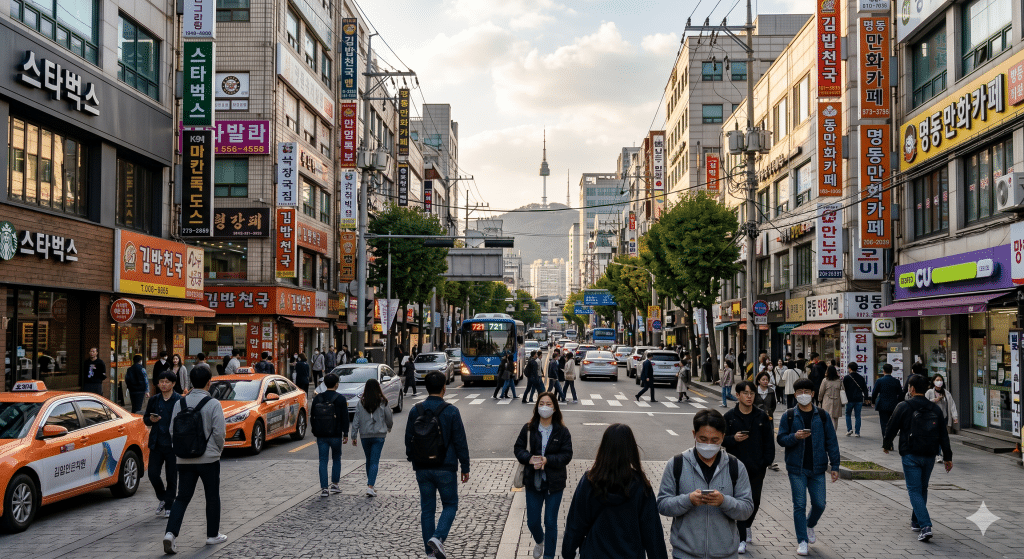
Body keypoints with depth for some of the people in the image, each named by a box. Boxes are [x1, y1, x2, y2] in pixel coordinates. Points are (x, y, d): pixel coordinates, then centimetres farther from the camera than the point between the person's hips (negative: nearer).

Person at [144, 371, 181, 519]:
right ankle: (162, 498, 25)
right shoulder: (154, 400, 9)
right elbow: (145, 418, 17)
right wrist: (150, 420, -6)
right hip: (156, 444, 4)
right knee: (153, 474, 0)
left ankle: (168, 506, 16)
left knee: (171, 477, 3)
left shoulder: (180, 400, -4)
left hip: (172, 445, -4)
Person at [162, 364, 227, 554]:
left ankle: (170, 533, -9)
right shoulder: (213, 404, -11)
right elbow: (219, 432, -13)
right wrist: (219, 449, 6)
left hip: (185, 459, 4)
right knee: (212, 497, 12)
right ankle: (213, 535, 21)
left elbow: (172, 431, 6)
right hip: (209, 458, -4)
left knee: (182, 497, 8)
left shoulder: (180, 403, 3)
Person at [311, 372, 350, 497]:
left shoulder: (317, 398, 5)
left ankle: (324, 488, -2)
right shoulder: (340, 399, -4)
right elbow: (345, 418, -5)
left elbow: (312, 417, 10)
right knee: (336, 459, 15)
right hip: (335, 435, -2)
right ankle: (335, 484, 16)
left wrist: (315, 432, 19)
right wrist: (345, 434, 2)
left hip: (321, 435, 2)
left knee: (323, 461, 3)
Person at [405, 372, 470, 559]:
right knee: (450, 505, 11)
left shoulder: (415, 411, 0)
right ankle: (438, 537, -11)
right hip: (445, 468, -3)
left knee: (427, 509, 11)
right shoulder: (451, 411, -10)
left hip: (422, 469, 3)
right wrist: (465, 467, 2)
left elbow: (408, 440, 7)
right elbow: (460, 441, -7)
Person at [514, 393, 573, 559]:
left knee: (551, 523, 6)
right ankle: (539, 541, 46)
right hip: (533, 482, 2)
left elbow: (567, 455, -8)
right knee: (532, 521, 12)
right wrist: (529, 458, -19)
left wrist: (547, 460, -22)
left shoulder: (562, 431, -7)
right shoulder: (528, 428, -3)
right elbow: (518, 448, 1)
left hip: (554, 483, -2)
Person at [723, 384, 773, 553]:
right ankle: (742, 540, 2)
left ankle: (747, 525, 39)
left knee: (755, 501, 10)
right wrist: (733, 438, -18)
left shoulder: (762, 416, 3)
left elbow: (768, 441, 7)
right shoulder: (730, 416, -1)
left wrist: (768, 461, -1)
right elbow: (721, 439, 2)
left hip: (757, 467, 2)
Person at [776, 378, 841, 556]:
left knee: (819, 504, 5)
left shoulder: (822, 415, 3)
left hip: (817, 468, 1)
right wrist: (795, 437, -21)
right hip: (796, 468, -1)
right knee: (800, 505, 0)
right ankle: (802, 541, 10)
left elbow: (831, 441, 5)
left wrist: (835, 466, 0)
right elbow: (780, 438, 0)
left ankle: (810, 525, 35)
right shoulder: (789, 416, 0)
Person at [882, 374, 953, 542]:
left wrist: (886, 445, 18)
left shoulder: (904, 407, -7)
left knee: (914, 490, -3)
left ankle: (925, 526, -16)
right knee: (922, 489, 20)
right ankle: (916, 522, 31)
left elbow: (892, 428, 0)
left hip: (910, 455, -5)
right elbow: (943, 435, 9)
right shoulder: (935, 408, 7)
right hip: (929, 456, 5)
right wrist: (947, 457, 14)